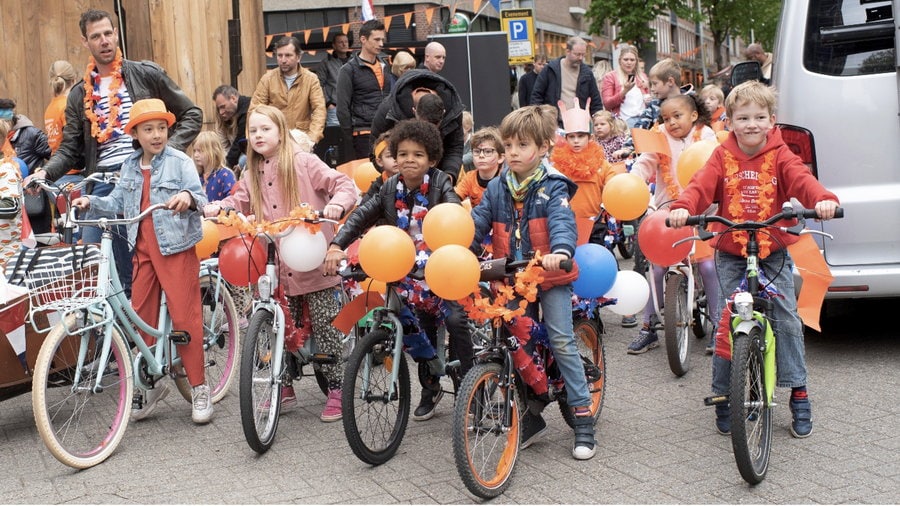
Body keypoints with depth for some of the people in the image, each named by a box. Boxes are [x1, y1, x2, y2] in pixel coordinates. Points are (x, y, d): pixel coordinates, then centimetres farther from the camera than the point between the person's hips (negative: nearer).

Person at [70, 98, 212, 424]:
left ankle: (199, 388, 4)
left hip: (176, 248, -6)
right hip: (144, 250, 6)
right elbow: (118, 203, 13)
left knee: (185, 316, -5)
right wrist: (91, 202, -4)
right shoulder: (130, 166, 13)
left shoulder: (179, 162, -4)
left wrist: (188, 197, -33)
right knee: (142, 316, 7)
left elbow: (200, 198, -11)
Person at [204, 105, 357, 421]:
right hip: (276, 267, 5)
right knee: (283, 327, 10)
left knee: (324, 327, 1)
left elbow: (344, 184, -10)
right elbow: (239, 201, 11)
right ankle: (285, 388, 24)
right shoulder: (253, 173, 12)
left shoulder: (303, 162, -7)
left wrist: (337, 204, -30)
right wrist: (215, 208, -9)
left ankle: (336, 390, 12)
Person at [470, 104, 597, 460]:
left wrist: (561, 251, -45)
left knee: (562, 343, -8)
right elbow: (477, 224, -1)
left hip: (550, 277, -5)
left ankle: (583, 418, 0)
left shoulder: (553, 186, -8)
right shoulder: (497, 188, 5)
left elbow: (563, 222, -24)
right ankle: (531, 416, 20)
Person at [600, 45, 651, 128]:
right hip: (623, 122, -4)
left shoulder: (643, 77, 17)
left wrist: (649, 101, 5)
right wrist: (624, 91, -16)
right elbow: (607, 104, -5)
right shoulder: (610, 77, 4)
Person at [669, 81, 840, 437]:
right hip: (731, 253, 0)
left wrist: (823, 199, -40)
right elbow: (702, 185, -15)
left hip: (774, 251, 0)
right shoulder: (723, 157, 0)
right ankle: (723, 397, 13)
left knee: (786, 319, -3)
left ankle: (799, 394, 12)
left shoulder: (779, 156, -1)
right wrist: (683, 207, -36)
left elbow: (801, 179, -18)